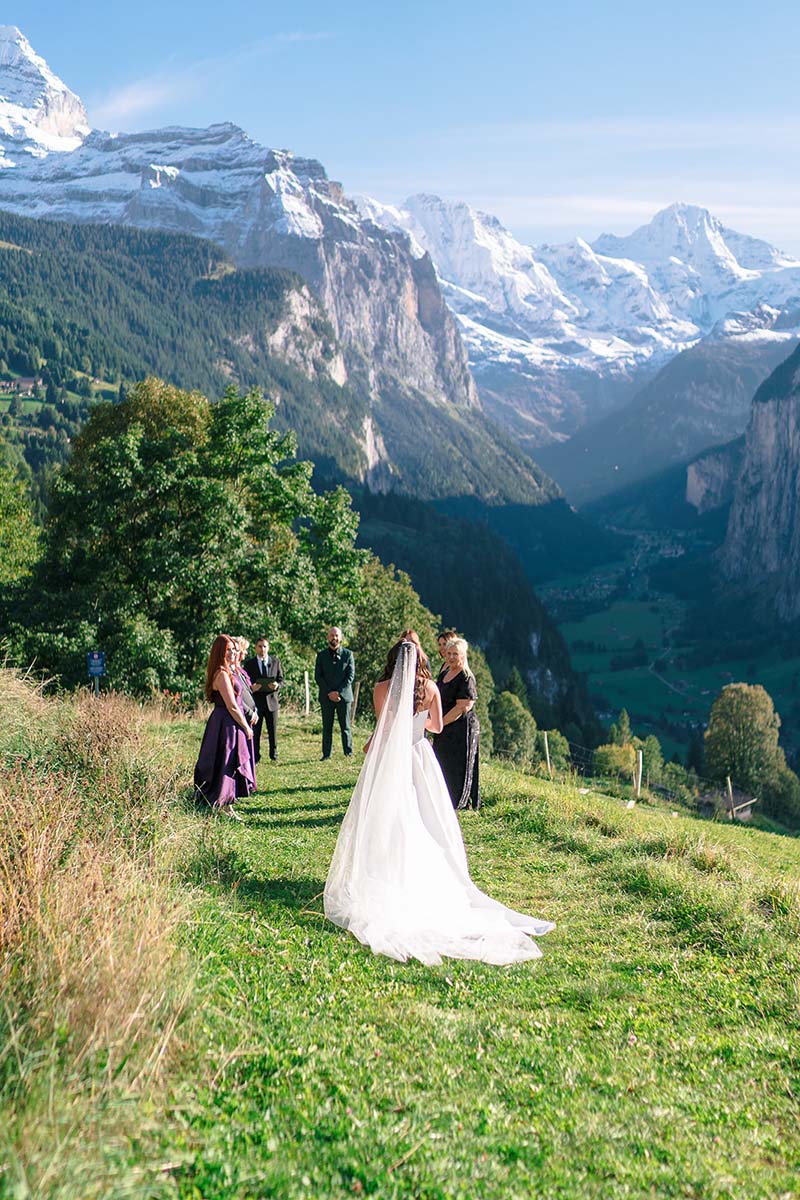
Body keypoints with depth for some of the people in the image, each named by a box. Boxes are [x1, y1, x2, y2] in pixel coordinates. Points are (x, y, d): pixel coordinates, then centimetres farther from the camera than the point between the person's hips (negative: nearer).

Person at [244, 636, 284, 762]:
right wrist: (251, 687, -20)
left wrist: (277, 685, -17)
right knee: (255, 731, 0)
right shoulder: (249, 664, 2)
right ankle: (255, 757, 9)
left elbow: (281, 680, 5)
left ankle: (274, 755, 19)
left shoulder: (276, 661, 6)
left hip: (271, 700, 1)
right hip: (255, 701, -1)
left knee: (273, 731, 6)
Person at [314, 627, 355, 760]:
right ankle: (326, 754, 7)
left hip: (344, 695, -1)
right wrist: (329, 693, -9)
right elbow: (318, 676, 3)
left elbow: (351, 676, -1)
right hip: (326, 697, 1)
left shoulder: (348, 654, 5)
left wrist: (339, 692, -11)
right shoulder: (321, 655, 9)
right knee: (327, 727, 3)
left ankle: (348, 753, 7)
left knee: (345, 727, 1)